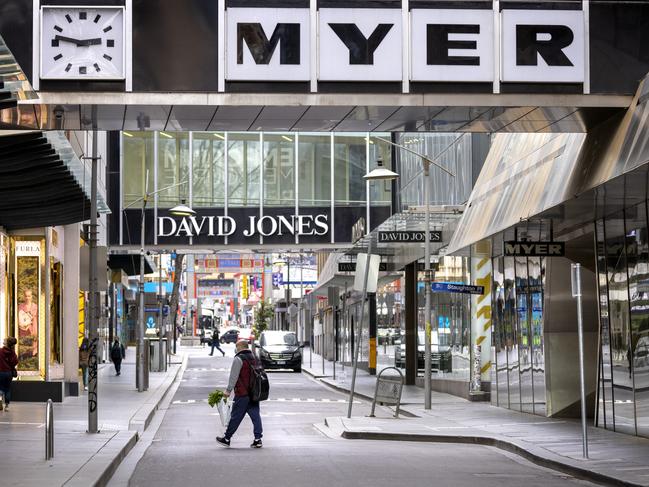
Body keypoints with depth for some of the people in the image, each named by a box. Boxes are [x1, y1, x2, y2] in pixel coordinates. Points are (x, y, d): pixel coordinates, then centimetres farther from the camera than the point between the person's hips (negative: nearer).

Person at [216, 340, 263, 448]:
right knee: (255, 416, 5)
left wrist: (228, 390, -9)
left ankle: (226, 438, 11)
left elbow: (233, 376, -14)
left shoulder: (238, 359, -11)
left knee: (235, 417, 1)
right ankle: (258, 439, 1)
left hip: (242, 394, -7)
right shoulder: (254, 358, 13)